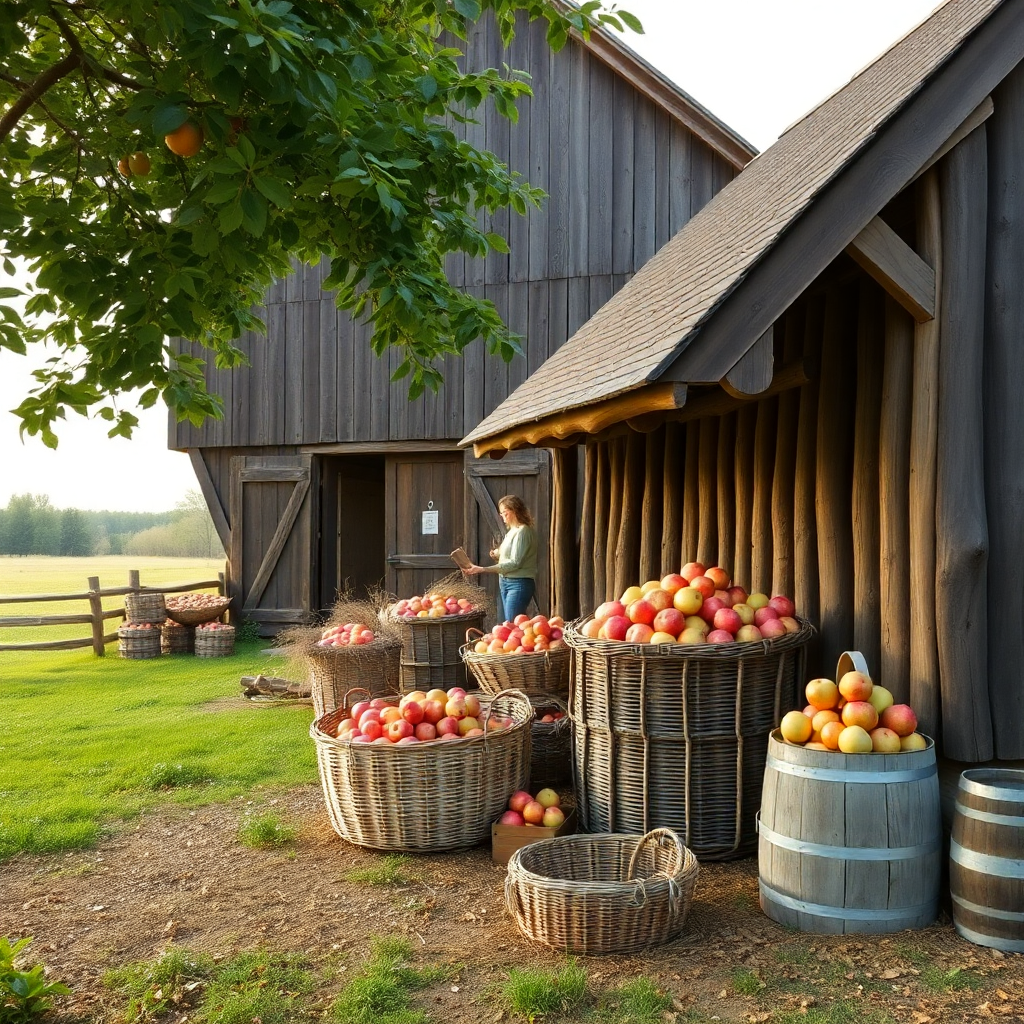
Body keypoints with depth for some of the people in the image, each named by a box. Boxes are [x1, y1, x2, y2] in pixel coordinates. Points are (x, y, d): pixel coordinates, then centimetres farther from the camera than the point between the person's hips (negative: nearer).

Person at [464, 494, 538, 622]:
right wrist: (497, 553, 1)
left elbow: (515, 563, -19)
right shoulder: (512, 531, 15)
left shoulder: (523, 531, -12)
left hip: (519, 584, -9)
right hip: (505, 582, 9)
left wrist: (482, 569, -22)